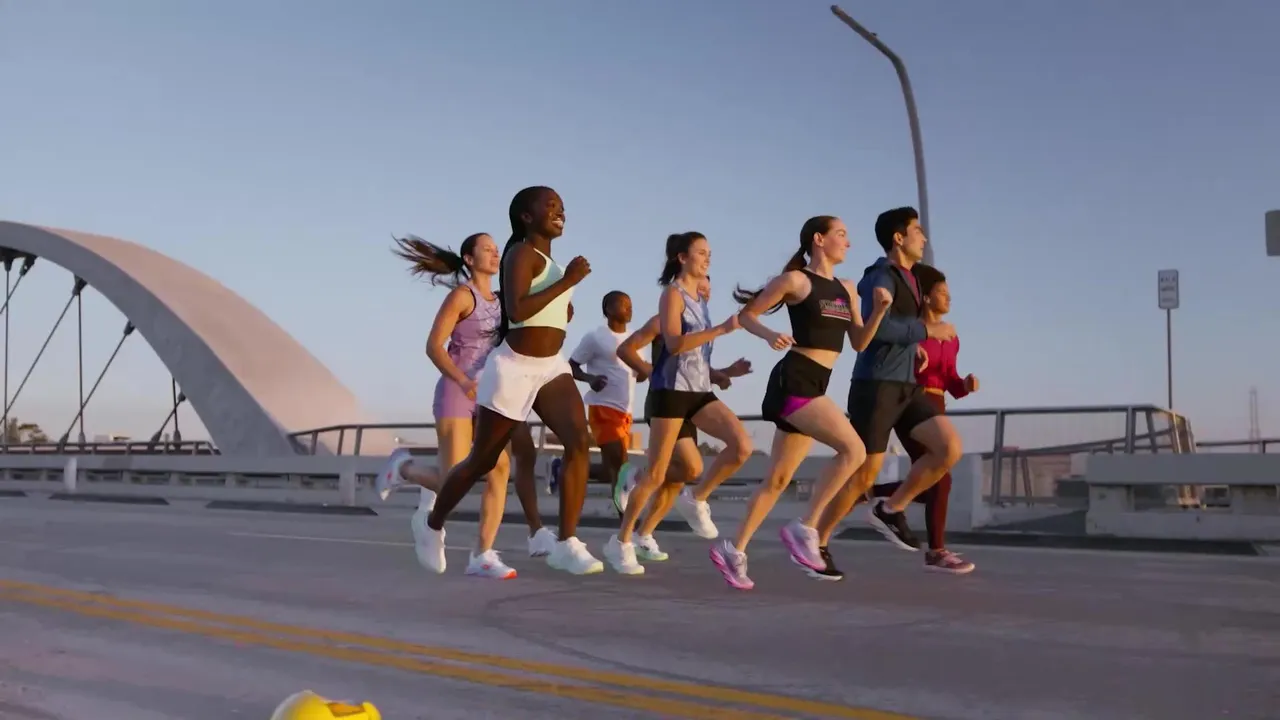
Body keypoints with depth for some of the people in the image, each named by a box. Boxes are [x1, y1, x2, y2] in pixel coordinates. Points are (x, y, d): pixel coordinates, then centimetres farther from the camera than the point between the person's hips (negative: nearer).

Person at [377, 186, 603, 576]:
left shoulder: (549, 262, 15)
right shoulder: (522, 253, -11)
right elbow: (516, 311, -27)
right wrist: (567, 282, -25)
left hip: (551, 367, 7)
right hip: (514, 367, -7)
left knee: (579, 442, -17)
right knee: (482, 461, 5)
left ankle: (566, 545, -17)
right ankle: (434, 526, 31)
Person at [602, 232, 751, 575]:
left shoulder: (700, 300, 16)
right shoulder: (673, 293, -6)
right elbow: (674, 344, -20)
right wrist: (722, 329, -23)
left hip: (700, 390, 7)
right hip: (672, 389, -7)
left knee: (742, 445, -13)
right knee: (656, 473, -3)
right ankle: (621, 542, 10)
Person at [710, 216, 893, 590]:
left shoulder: (846, 289, 17)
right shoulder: (796, 280, -4)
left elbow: (859, 343, 16)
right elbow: (747, 315, -1)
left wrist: (879, 310, 1)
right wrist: (770, 335, -19)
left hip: (815, 386, 8)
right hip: (794, 381, -8)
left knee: (778, 478, 9)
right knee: (853, 449, -21)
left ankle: (733, 549, 18)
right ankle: (805, 527, -11)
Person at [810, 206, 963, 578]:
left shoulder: (909, 279, 17)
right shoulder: (881, 278, -10)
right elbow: (874, 326, -27)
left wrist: (915, 345, 16)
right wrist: (926, 330, -20)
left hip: (906, 387, 8)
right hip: (876, 386, -8)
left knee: (950, 448, -8)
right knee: (864, 473, -5)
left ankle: (891, 509, 4)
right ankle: (816, 543, 9)